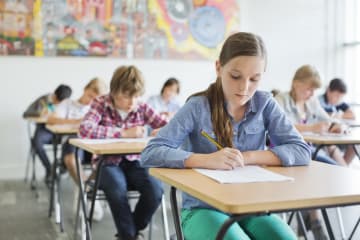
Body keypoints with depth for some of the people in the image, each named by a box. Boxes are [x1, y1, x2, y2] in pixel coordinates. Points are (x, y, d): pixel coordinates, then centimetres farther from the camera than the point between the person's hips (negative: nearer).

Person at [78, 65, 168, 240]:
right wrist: (124, 133, -28)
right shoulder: (101, 104, -9)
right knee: (117, 189, -35)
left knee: (155, 190, -25)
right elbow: (84, 130, -27)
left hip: (133, 161, 3)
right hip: (108, 162, -2)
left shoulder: (142, 108, -1)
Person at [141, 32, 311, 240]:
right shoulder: (198, 107, -8)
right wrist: (207, 160, -29)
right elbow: (151, 154, -16)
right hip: (204, 209, -3)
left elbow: (302, 152, -6)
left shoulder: (265, 104, 0)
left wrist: (248, 157, -17)